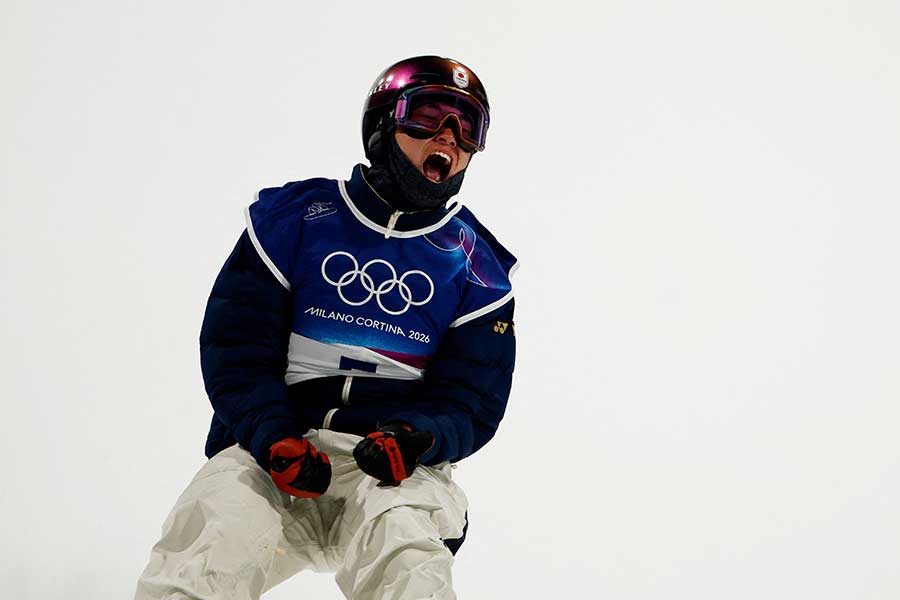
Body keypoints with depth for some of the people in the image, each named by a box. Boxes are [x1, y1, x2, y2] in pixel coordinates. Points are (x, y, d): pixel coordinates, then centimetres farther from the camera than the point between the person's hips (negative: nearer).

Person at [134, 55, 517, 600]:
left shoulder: (476, 266, 10)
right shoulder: (293, 216, 7)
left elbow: (472, 397, 6)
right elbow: (235, 345, 3)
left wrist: (413, 439, -17)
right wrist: (273, 439, -14)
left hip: (397, 465, 0)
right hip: (273, 448, 0)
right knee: (215, 548, -31)